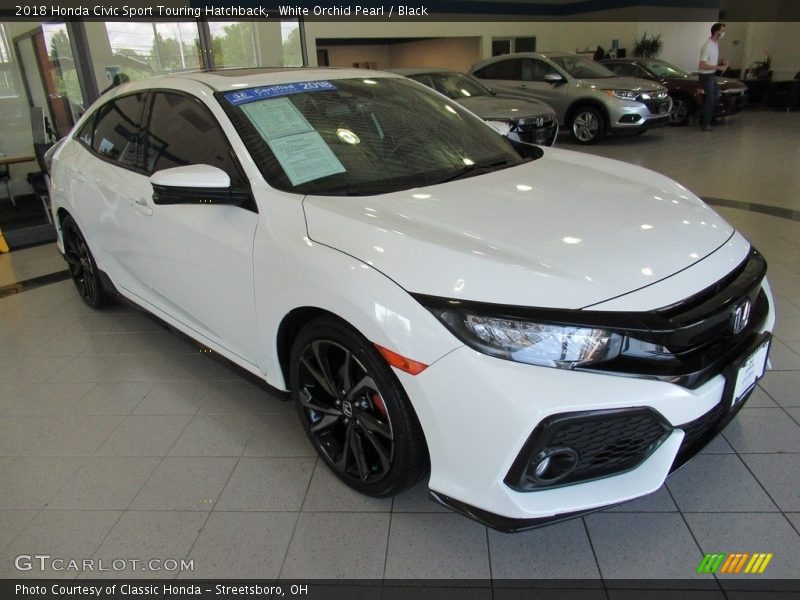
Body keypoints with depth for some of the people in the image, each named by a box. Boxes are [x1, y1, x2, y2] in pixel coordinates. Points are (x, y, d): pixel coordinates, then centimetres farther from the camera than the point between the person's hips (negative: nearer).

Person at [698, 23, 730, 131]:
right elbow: (702, 65, -27)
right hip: (706, 76, -10)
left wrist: (722, 63, 2)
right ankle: (705, 124, 4)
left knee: (715, 97, 16)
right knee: (710, 99, -5)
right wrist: (719, 67, -24)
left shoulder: (716, 43, 8)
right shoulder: (707, 46, -22)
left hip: (712, 75, 10)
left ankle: (705, 120, 24)